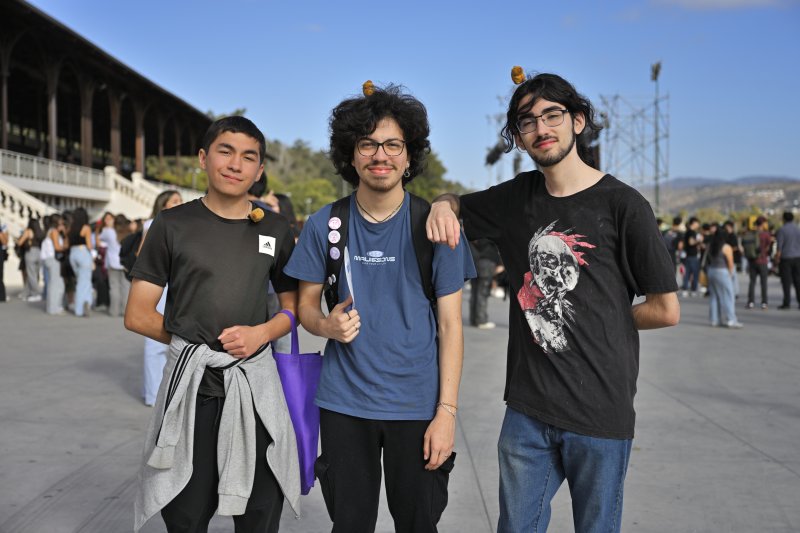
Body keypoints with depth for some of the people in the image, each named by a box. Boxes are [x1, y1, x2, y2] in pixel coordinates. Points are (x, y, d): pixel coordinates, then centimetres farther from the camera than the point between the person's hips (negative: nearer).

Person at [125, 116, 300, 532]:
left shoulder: (275, 230, 5)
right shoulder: (172, 225, -1)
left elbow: (293, 307, 12)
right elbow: (137, 316, 0)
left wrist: (261, 333, -7)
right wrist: (194, 342, -3)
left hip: (255, 385, 2)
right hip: (191, 386, -2)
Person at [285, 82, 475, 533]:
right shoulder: (325, 225, 0)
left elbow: (450, 324, -3)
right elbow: (306, 304, 8)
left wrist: (447, 411, -8)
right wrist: (326, 324, -16)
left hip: (417, 406, -1)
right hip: (344, 405, 1)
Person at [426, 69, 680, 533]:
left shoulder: (622, 204, -8)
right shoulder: (518, 198, 6)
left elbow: (666, 310, -6)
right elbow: (458, 204, 23)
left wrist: (599, 318, 4)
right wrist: (442, 206, 0)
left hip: (600, 413, -4)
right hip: (528, 410, 4)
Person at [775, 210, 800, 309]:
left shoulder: (782, 230, -10)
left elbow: (779, 246, -13)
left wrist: (777, 258, -7)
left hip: (785, 258, -4)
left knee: (786, 281, -2)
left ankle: (787, 302, -3)